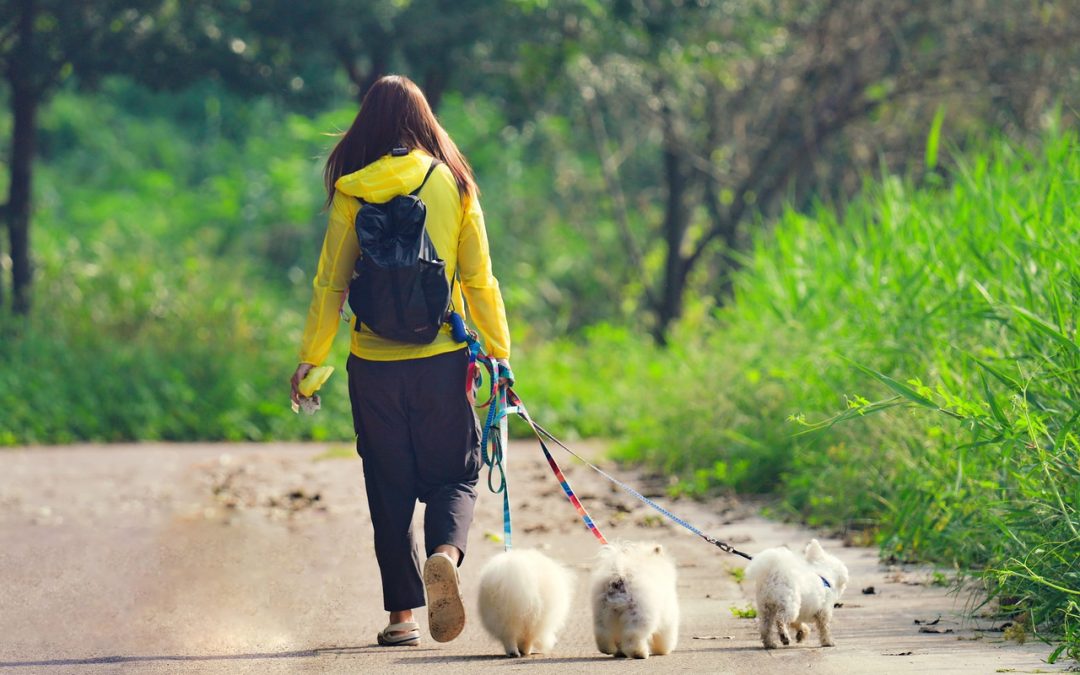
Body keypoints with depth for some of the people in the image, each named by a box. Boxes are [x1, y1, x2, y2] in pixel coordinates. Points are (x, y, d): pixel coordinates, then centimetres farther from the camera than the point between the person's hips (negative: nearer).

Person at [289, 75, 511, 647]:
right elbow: (478, 280, 1)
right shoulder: (453, 185, 0)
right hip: (441, 361, 0)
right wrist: (500, 349, 10)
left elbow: (331, 283, -1)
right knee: (453, 474, 11)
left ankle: (401, 614, 8)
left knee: (389, 485, 10)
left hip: (374, 363, 0)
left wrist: (311, 358, 7)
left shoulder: (352, 192, -1)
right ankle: (445, 552, -20)